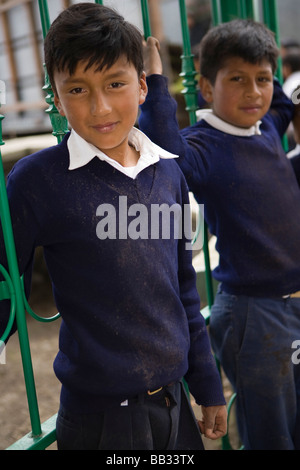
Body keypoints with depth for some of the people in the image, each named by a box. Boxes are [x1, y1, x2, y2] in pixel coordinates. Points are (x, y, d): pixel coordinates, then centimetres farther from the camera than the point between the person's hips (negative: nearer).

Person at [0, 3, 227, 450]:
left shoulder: (169, 173, 0)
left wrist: (208, 387, 12)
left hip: (174, 401, 5)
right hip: (100, 415, -4)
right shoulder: (37, 179, -16)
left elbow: (185, 290, 8)